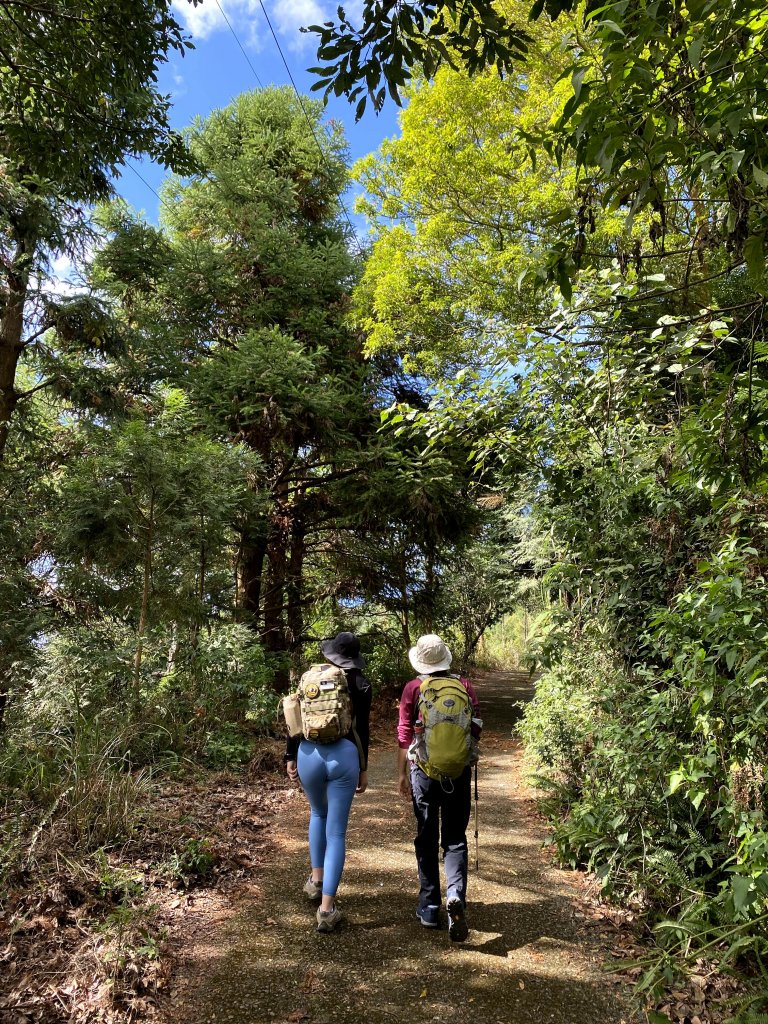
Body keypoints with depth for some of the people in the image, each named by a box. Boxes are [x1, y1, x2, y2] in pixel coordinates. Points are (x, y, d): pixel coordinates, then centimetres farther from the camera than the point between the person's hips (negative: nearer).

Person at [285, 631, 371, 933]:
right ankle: (327, 908, 5)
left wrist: (290, 757, 15)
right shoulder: (360, 685, 2)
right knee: (336, 832, 5)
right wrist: (363, 769, 9)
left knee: (318, 814, 30)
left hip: (309, 753, 2)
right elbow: (362, 730, 2)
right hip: (343, 755, -2)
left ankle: (316, 880, 37)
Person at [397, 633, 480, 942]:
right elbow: (476, 729, 1)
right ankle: (455, 895, -11)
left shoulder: (413, 688, -6)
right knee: (455, 839, 11)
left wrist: (402, 774, 5)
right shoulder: (464, 685, -2)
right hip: (459, 772, 1)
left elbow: (404, 735, -4)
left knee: (426, 839, 14)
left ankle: (430, 907, 21)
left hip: (424, 770, -1)